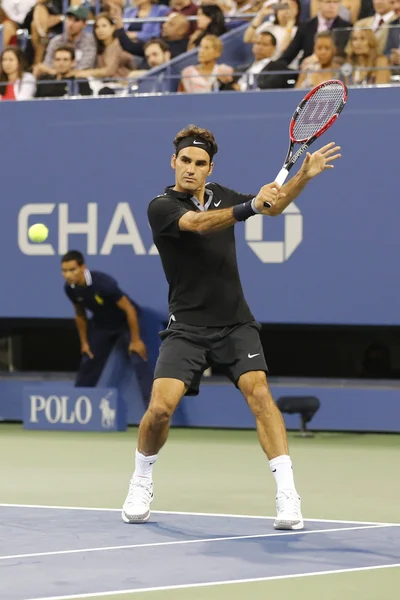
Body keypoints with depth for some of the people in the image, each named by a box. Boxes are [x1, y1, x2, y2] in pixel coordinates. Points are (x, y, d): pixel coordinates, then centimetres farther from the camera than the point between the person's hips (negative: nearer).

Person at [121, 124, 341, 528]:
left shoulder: (219, 195, 9)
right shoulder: (161, 207, -9)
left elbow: (273, 206, 24)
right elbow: (199, 223, -30)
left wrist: (304, 174, 9)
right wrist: (251, 206, -44)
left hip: (235, 324, 3)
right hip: (187, 327, -3)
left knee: (258, 390, -20)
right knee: (161, 407, -16)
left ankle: (287, 493, -23)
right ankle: (141, 482, 14)